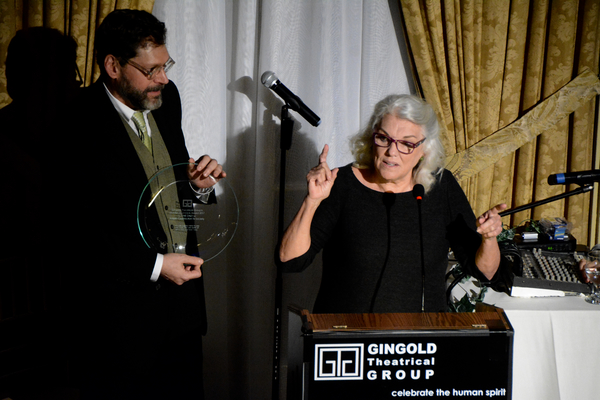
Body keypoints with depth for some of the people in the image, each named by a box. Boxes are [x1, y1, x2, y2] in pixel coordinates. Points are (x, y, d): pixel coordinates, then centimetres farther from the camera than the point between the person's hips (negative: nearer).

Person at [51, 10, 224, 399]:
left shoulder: (166, 98, 2)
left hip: (181, 299, 7)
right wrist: (154, 265, -18)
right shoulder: (77, 127, -19)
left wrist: (197, 185, -7)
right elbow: (79, 231, -18)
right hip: (120, 316, -6)